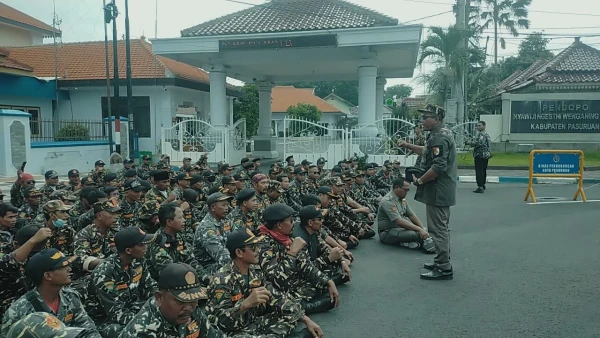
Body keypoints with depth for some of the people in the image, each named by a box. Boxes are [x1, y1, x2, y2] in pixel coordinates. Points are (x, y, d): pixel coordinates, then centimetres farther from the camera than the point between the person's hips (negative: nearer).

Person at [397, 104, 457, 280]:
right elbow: (427, 151, 29)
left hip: (437, 192, -11)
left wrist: (420, 181, -18)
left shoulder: (439, 137, -20)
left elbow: (438, 167, -28)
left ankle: (444, 268, 1)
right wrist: (407, 145, 20)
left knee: (438, 229, -5)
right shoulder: (442, 134, 14)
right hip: (443, 191, 11)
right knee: (441, 228, 19)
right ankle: (442, 261, 32)